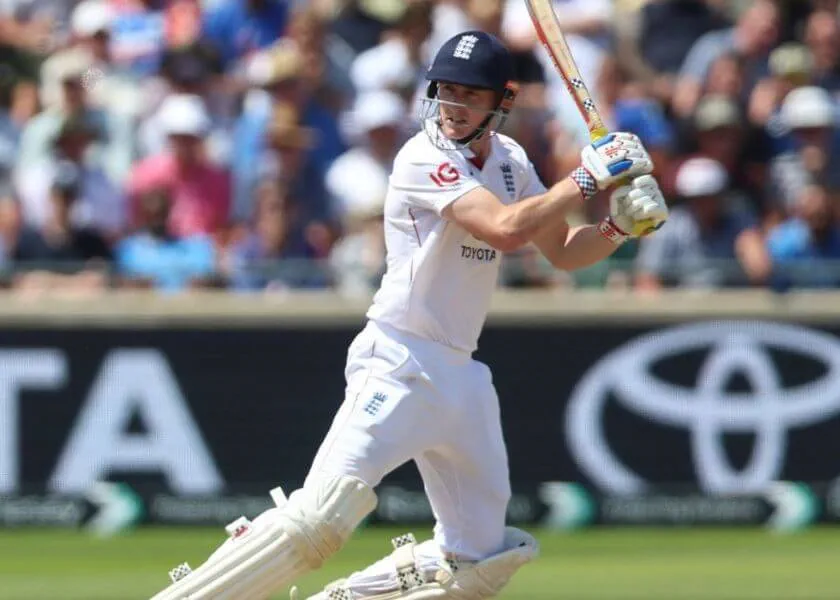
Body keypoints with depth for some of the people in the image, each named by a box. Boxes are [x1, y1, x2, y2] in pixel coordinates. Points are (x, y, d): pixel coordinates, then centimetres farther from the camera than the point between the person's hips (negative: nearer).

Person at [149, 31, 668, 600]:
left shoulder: (508, 160, 10)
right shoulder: (425, 158, -14)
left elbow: (562, 252, 18)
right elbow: (504, 229, -27)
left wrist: (621, 225, 0)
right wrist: (588, 178, -19)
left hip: (461, 376, 8)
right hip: (399, 362, -8)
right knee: (320, 518, -23)